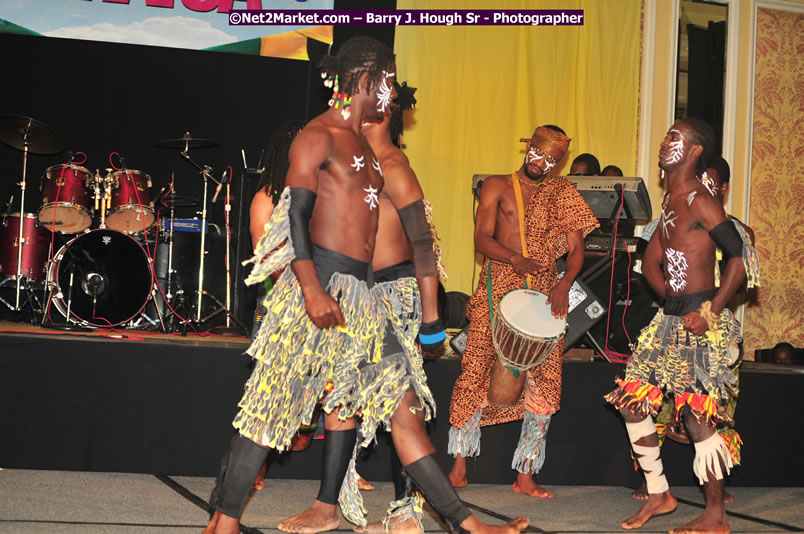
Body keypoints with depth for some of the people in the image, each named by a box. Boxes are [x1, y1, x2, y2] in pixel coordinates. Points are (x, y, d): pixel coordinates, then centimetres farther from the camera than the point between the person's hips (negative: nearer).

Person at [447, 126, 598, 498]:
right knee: (477, 373, -7)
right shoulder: (497, 187, 7)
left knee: (544, 383, -3)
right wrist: (515, 259, -22)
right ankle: (459, 464, 7)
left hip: (545, 291, 2)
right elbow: (482, 238, -3)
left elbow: (576, 248, 6)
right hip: (498, 287, -2)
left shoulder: (562, 194, 13)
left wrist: (564, 285, -12)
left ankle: (525, 476, 4)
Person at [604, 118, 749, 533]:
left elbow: (739, 258, -20)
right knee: (631, 398, 9)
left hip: (698, 321, -9)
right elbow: (651, 261, 19)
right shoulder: (670, 201, 15)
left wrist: (710, 312, -22)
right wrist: (674, 297, 4)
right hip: (670, 318, 9)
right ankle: (659, 494, 21)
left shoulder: (700, 202, -13)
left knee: (698, 415, -5)